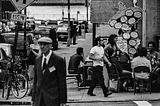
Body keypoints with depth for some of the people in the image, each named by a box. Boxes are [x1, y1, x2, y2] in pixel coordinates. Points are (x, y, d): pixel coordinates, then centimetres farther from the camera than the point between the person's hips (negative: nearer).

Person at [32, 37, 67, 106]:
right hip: (39, 99, 5)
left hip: (53, 99, -5)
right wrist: (33, 98, 10)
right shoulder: (37, 60, 11)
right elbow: (35, 80, 15)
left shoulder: (58, 60, -6)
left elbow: (62, 82, -6)